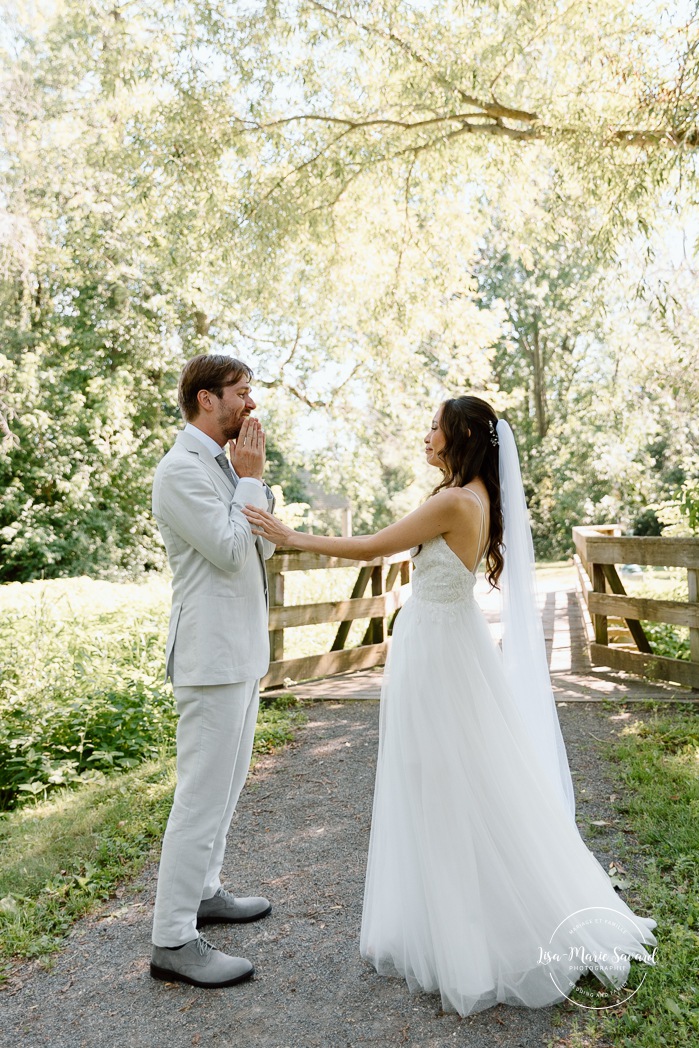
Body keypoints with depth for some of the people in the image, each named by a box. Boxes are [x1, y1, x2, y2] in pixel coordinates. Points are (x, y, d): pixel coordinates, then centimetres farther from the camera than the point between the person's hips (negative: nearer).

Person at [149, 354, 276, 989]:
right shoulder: (182, 469, -15)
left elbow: (262, 547, 12)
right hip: (213, 654, -10)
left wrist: (253, 477, 3)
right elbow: (231, 551, -20)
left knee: (226, 783, 19)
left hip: (241, 650, 10)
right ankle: (173, 941, 8)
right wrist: (251, 476, -12)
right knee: (204, 794, -4)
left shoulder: (222, 465, 15)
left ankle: (203, 891, 35)